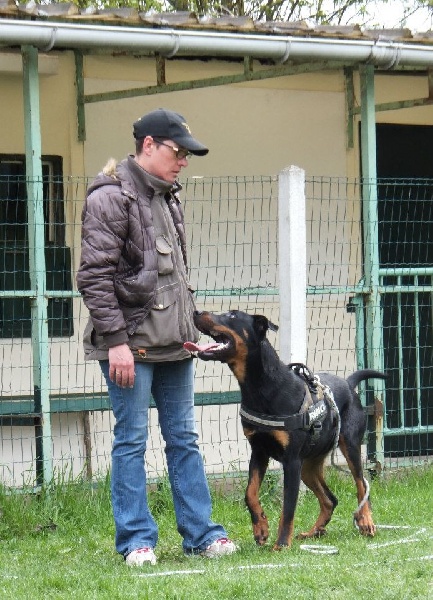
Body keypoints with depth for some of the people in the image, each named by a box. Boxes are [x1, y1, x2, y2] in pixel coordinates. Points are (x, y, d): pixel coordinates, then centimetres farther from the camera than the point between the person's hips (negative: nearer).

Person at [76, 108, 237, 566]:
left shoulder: (168, 197, 15)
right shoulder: (111, 198, -10)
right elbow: (94, 277, -15)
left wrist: (191, 329, 18)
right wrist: (115, 340, -18)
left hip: (173, 343, 8)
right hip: (131, 344, -8)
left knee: (184, 439, 9)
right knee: (131, 440, -1)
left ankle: (201, 533, 13)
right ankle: (136, 540, 5)